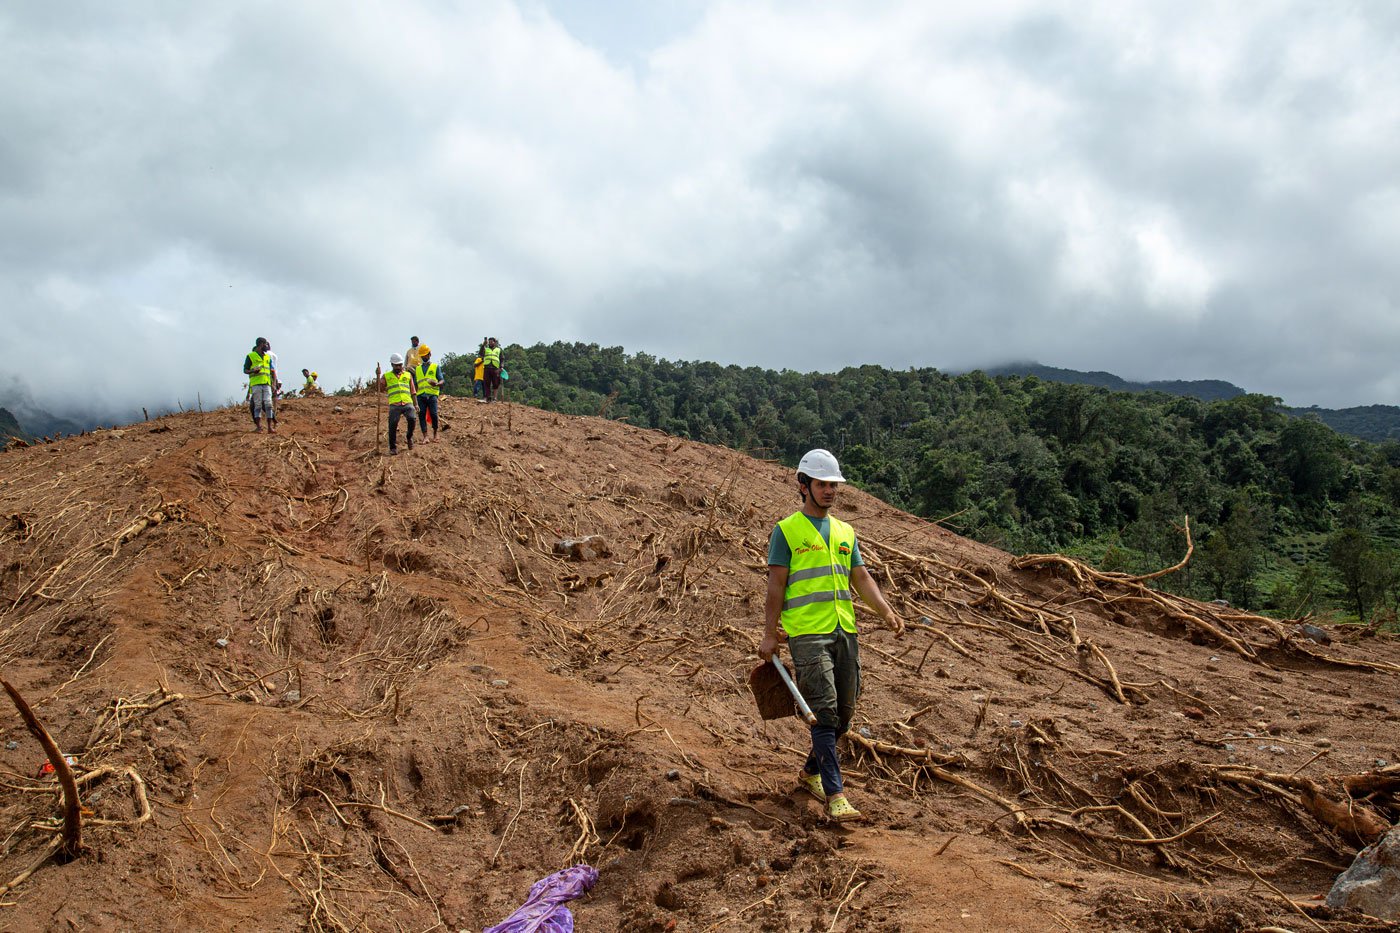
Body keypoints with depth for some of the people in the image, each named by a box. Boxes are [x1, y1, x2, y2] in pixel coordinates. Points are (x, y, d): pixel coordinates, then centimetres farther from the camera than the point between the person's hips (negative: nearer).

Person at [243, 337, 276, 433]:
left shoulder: (268, 357, 20)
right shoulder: (250, 356, 7)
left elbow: (272, 371, 20)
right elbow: (245, 370, 7)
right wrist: (253, 371, -14)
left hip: (267, 384, 3)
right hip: (256, 384, -3)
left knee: (268, 404, -6)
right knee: (257, 405, -5)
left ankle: (270, 427, -6)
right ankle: (258, 427, -6)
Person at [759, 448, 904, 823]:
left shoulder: (845, 532, 18)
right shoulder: (787, 530, 0)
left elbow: (861, 578, 15)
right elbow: (776, 585, -3)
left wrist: (886, 611, -1)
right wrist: (769, 634, -7)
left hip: (845, 632, 6)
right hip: (808, 633, -6)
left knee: (844, 712, 10)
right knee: (825, 713, -11)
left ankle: (811, 772, 30)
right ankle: (835, 796, -10)